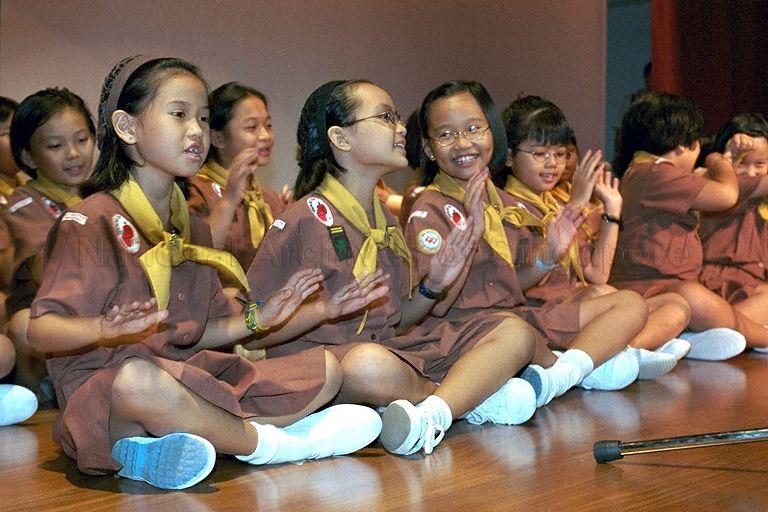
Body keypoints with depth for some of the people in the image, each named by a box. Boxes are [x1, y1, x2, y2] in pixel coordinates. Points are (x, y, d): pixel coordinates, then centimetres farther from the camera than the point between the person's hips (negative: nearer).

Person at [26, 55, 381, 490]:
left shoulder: (192, 228, 18)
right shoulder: (93, 221, -8)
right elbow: (41, 330, -15)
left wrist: (258, 318, 6)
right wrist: (106, 329, -35)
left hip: (188, 378, 8)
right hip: (104, 387, -8)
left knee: (325, 371, 1)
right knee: (138, 380, -44)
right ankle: (267, 443, -15)